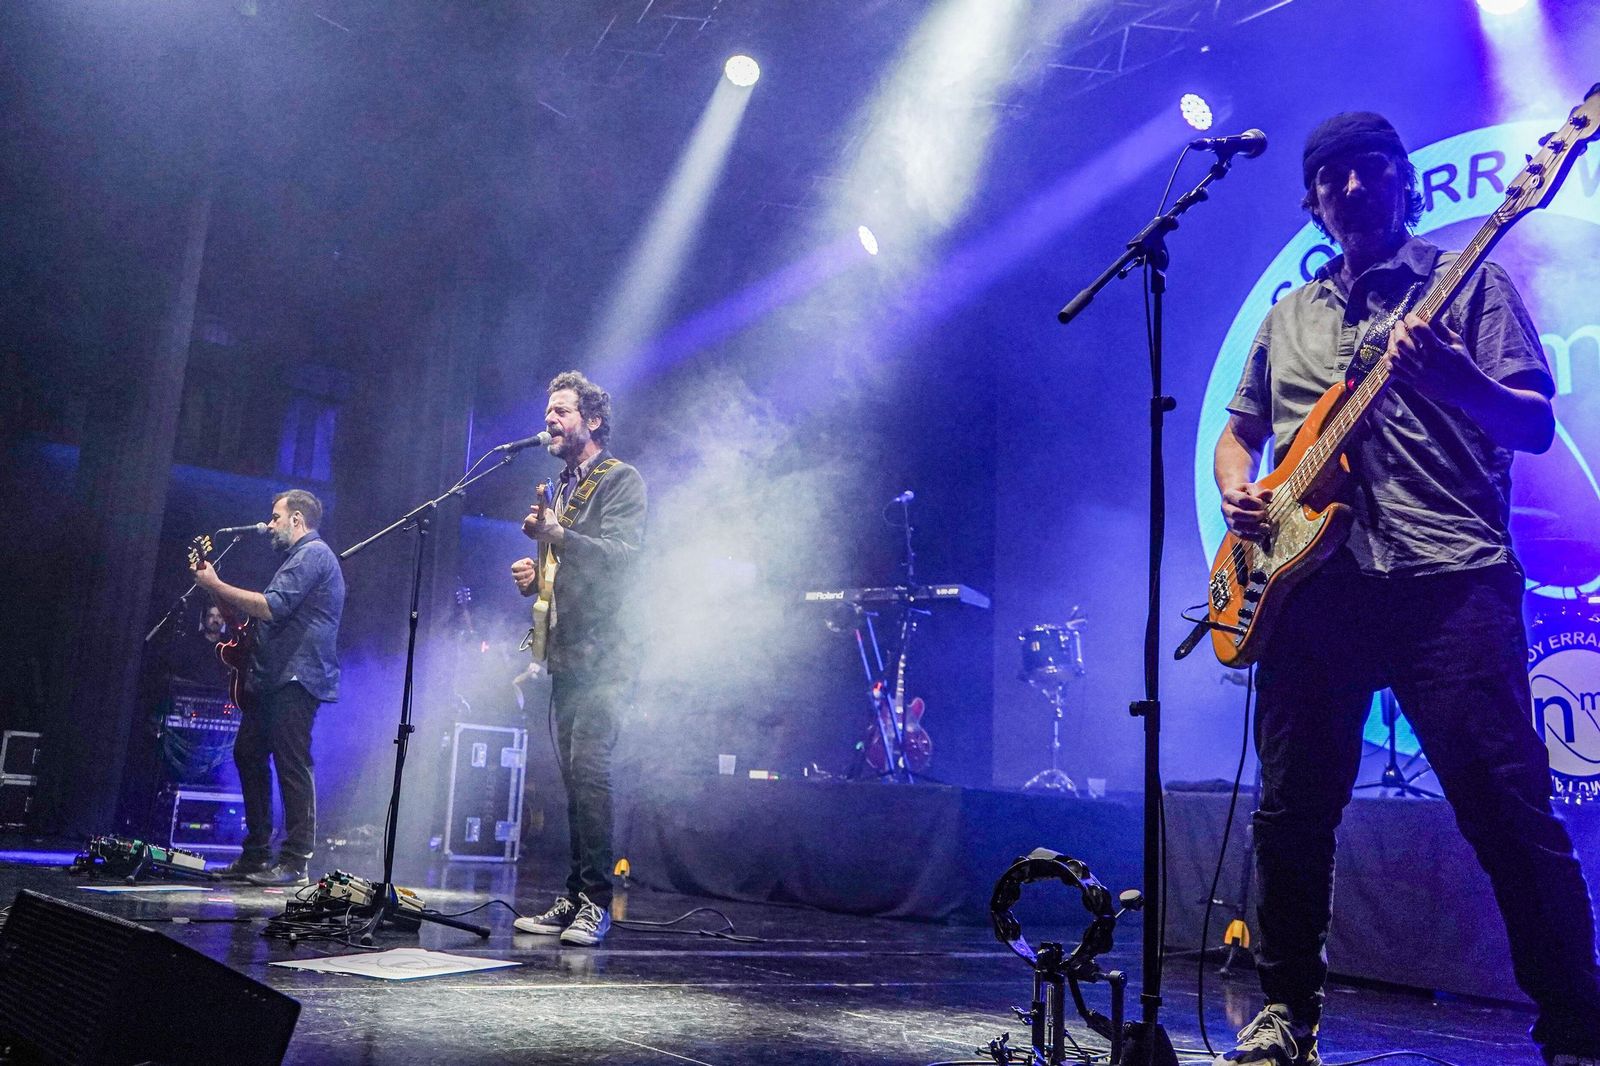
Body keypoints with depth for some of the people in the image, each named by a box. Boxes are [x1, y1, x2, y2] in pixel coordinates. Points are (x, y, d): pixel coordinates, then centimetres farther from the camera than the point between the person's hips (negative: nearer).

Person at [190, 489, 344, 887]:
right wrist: (224, 603, 18)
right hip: (274, 678, 11)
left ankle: (295, 861, -9)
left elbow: (271, 608, -19)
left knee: (291, 764, -11)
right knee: (248, 754, 12)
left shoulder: (313, 553, -9)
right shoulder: (300, 556, 25)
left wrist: (216, 585, -11)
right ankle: (256, 853, 19)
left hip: (296, 678, -11)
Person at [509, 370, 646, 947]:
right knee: (574, 777, 7)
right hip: (566, 655, 8)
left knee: (588, 769, -15)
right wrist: (535, 575, 10)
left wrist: (556, 535, -30)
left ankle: (596, 902, -10)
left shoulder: (621, 480, -3)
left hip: (602, 655, -8)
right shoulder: (564, 486, 23)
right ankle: (576, 898, 12)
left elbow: (621, 555, -18)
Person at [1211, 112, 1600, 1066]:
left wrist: (1453, 376, -21)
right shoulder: (1289, 316, 22)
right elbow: (1240, 430, 29)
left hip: (1450, 580, -3)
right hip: (1312, 583, 4)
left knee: (1510, 811, -9)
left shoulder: (1471, 284, 10)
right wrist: (1238, 489, 6)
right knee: (1293, 814, 5)